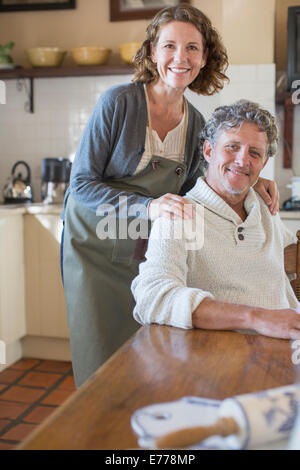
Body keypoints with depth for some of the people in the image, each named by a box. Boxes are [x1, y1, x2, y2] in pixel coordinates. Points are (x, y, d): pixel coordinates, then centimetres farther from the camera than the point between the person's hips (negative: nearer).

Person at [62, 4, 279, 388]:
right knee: (103, 366, 3)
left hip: (148, 252, 4)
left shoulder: (195, 123, 1)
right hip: (96, 246, -4)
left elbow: (186, 189, 10)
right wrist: (147, 206, -30)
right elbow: (81, 184, -16)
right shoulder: (118, 102, -15)